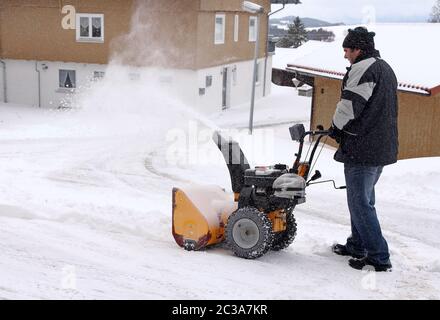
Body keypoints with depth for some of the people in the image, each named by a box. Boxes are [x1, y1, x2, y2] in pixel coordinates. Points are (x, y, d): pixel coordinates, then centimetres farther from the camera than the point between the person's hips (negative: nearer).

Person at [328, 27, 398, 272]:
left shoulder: (363, 69, -15)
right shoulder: (385, 68, 17)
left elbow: (349, 106, -20)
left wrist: (336, 129, -1)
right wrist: (342, 130, 19)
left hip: (362, 149, -10)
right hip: (383, 148, 10)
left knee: (360, 203, -4)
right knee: (364, 200, 20)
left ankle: (379, 257, 0)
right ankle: (357, 246, 32)